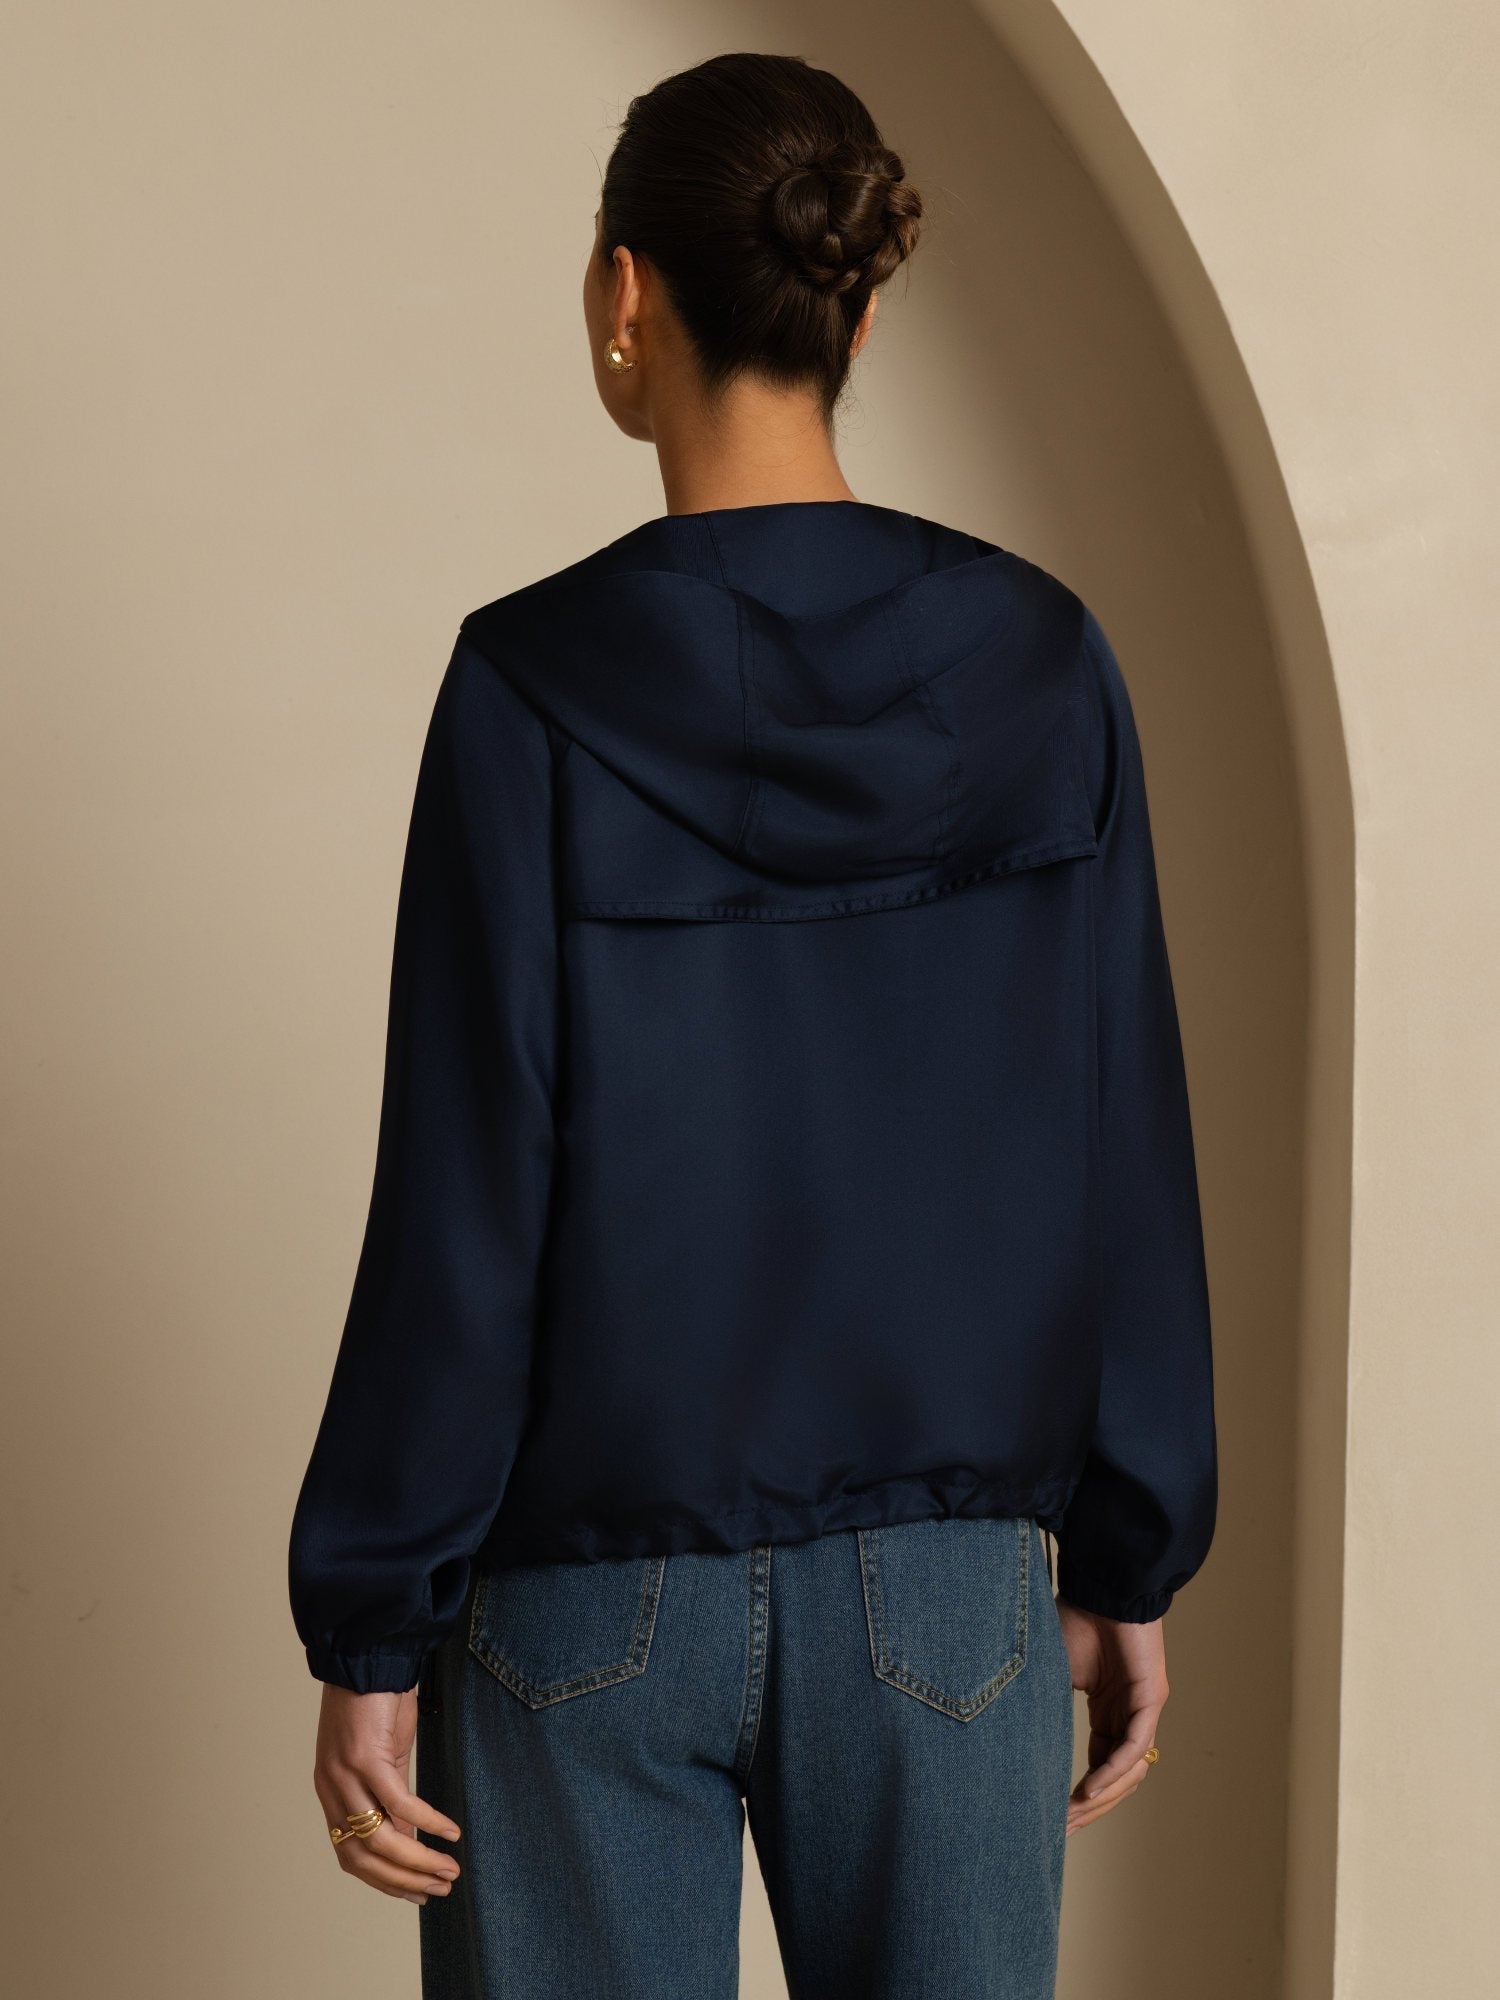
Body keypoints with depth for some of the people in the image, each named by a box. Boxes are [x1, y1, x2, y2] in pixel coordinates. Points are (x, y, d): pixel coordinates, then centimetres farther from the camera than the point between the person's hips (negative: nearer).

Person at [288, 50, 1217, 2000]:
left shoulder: (534, 687, -12)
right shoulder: (1040, 670, -4)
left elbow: (464, 1205, -12)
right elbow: (1126, 1161, -1)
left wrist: (368, 1635, -3)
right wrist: (1130, 1562, 9)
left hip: (596, 1579, -2)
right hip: (942, 1580, 2)